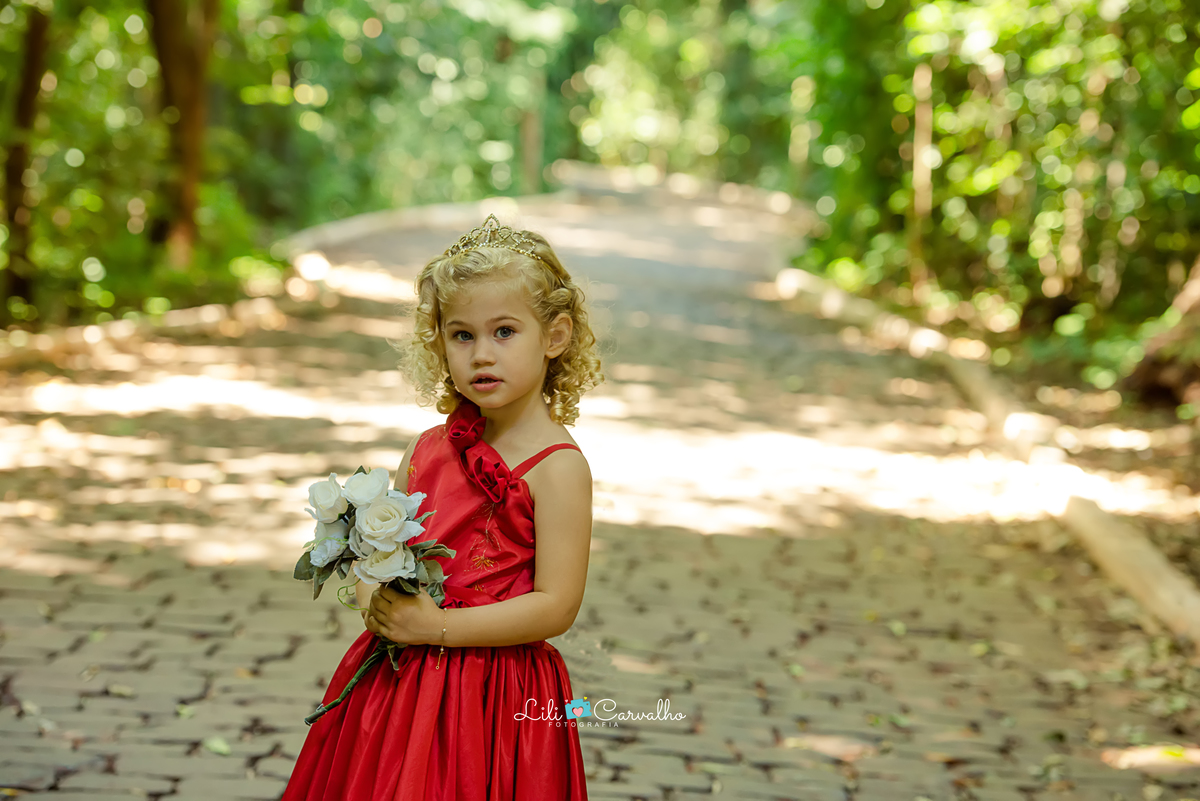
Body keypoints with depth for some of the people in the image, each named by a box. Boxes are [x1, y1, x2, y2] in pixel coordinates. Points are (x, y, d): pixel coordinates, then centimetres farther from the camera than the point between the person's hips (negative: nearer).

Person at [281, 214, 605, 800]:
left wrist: (438, 626, -18)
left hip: (494, 700, -6)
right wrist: (374, 599, -7)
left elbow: (556, 607, -17)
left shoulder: (557, 466, -12)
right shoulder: (430, 448, 6)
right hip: (394, 685, 6)